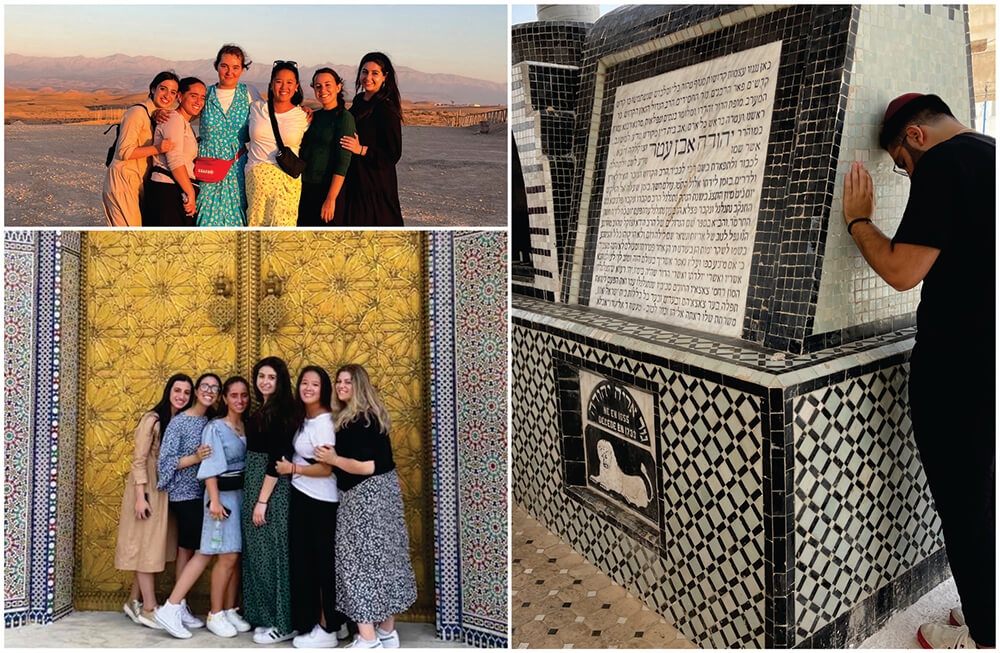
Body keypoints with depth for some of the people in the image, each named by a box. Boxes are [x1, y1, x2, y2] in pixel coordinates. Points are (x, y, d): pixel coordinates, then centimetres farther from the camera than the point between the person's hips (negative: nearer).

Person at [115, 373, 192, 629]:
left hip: (168, 490, 7)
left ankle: (134, 601, 23)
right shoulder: (152, 419, -13)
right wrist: (140, 496, -19)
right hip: (148, 488, -7)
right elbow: (139, 460, -15)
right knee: (146, 545, 0)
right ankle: (149, 608, 5)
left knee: (154, 546, 11)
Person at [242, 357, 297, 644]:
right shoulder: (263, 411, 13)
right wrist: (255, 498, 14)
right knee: (258, 553, 14)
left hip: (273, 490, -9)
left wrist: (262, 501, -20)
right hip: (255, 486, 9)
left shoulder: (280, 411, -15)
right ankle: (267, 617, 25)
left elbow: (277, 460, -20)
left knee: (271, 553, -3)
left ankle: (282, 623, 8)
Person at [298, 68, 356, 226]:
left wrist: (331, 199, -20)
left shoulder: (344, 117, -9)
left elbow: (343, 162, -16)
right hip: (306, 189, 7)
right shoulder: (314, 116, 12)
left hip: (329, 189, -7)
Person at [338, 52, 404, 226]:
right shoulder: (358, 100, 10)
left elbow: (393, 154, -16)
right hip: (354, 180, 8)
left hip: (376, 185, -8)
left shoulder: (387, 109, -15)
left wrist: (361, 150, -24)